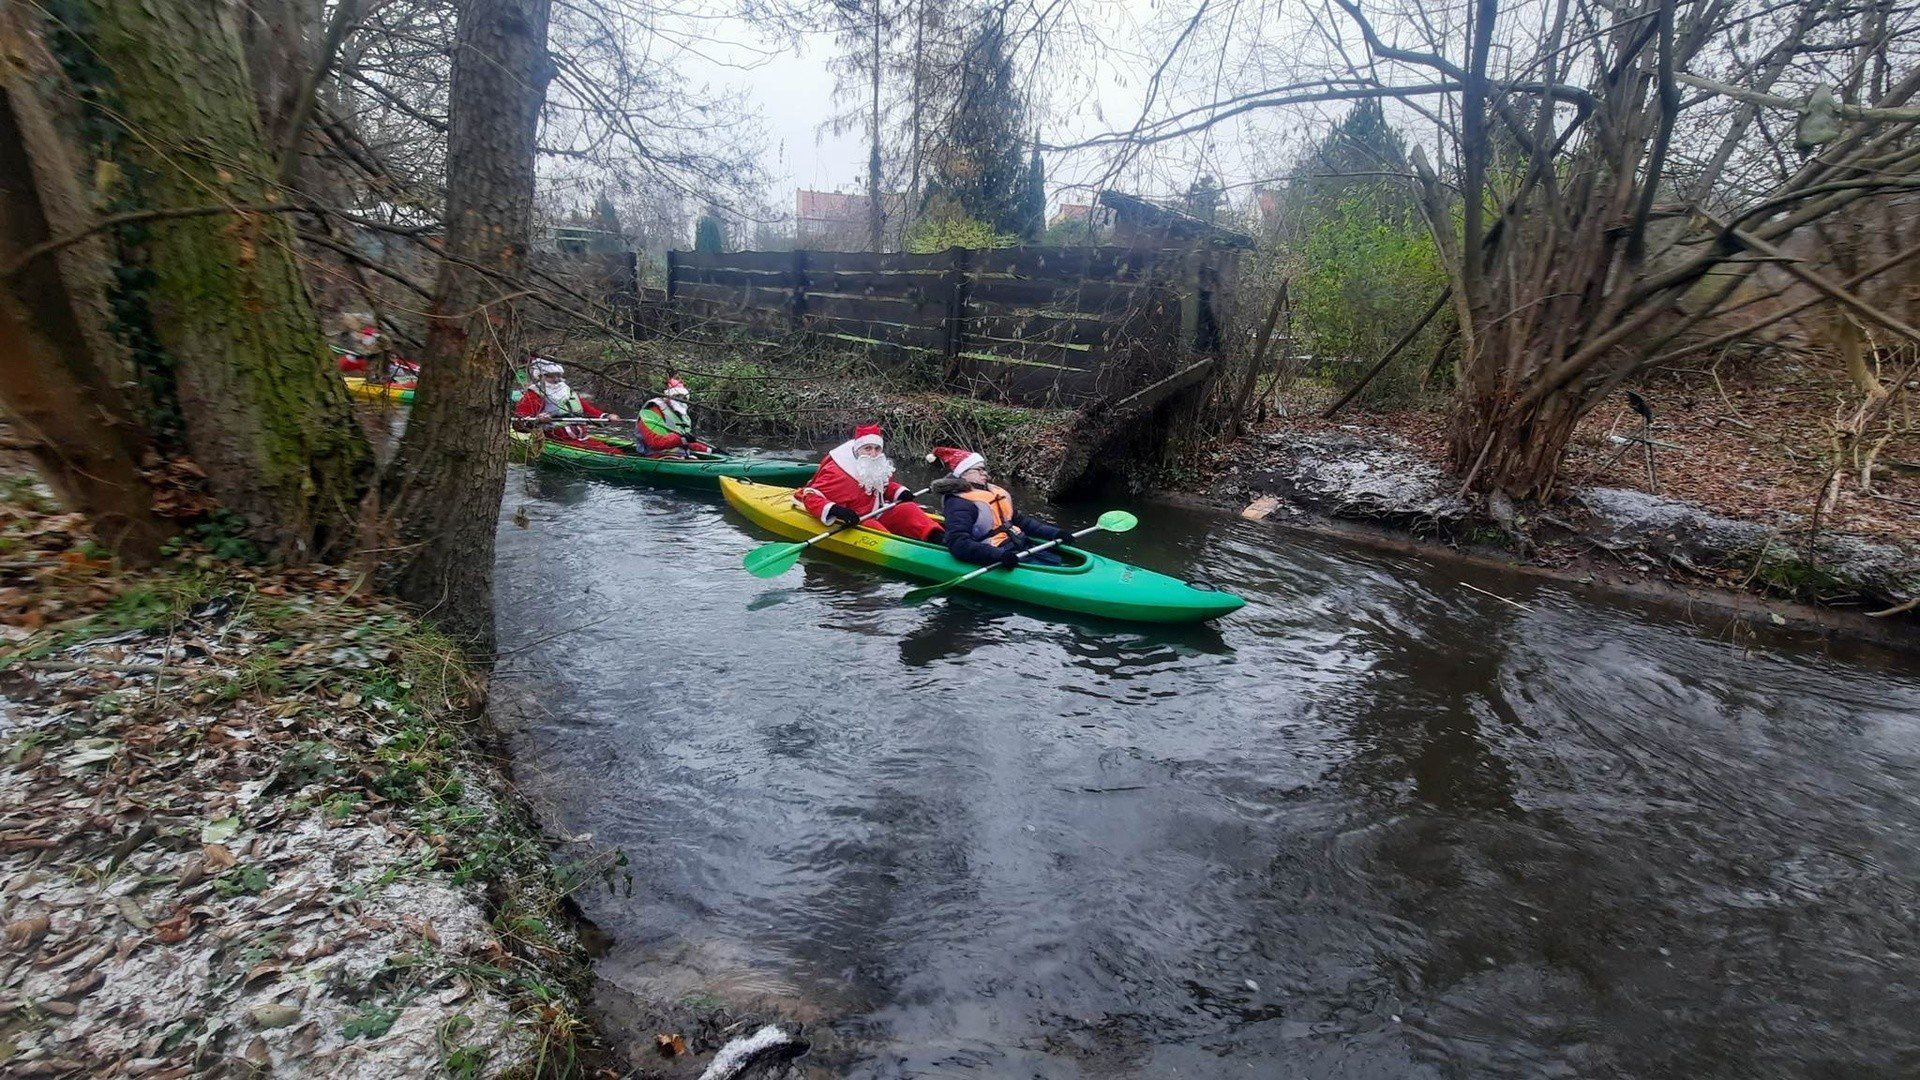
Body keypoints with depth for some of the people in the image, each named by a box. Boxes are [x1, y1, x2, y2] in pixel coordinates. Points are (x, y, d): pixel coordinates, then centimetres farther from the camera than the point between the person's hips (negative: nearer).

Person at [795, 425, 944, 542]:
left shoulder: (880, 468, 8)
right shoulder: (838, 473, -16)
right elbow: (810, 497, -18)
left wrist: (899, 492, 5)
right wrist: (833, 510, -35)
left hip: (875, 515, 7)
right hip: (852, 523, -7)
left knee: (908, 508, -12)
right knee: (872, 526, -36)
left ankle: (938, 538, -32)